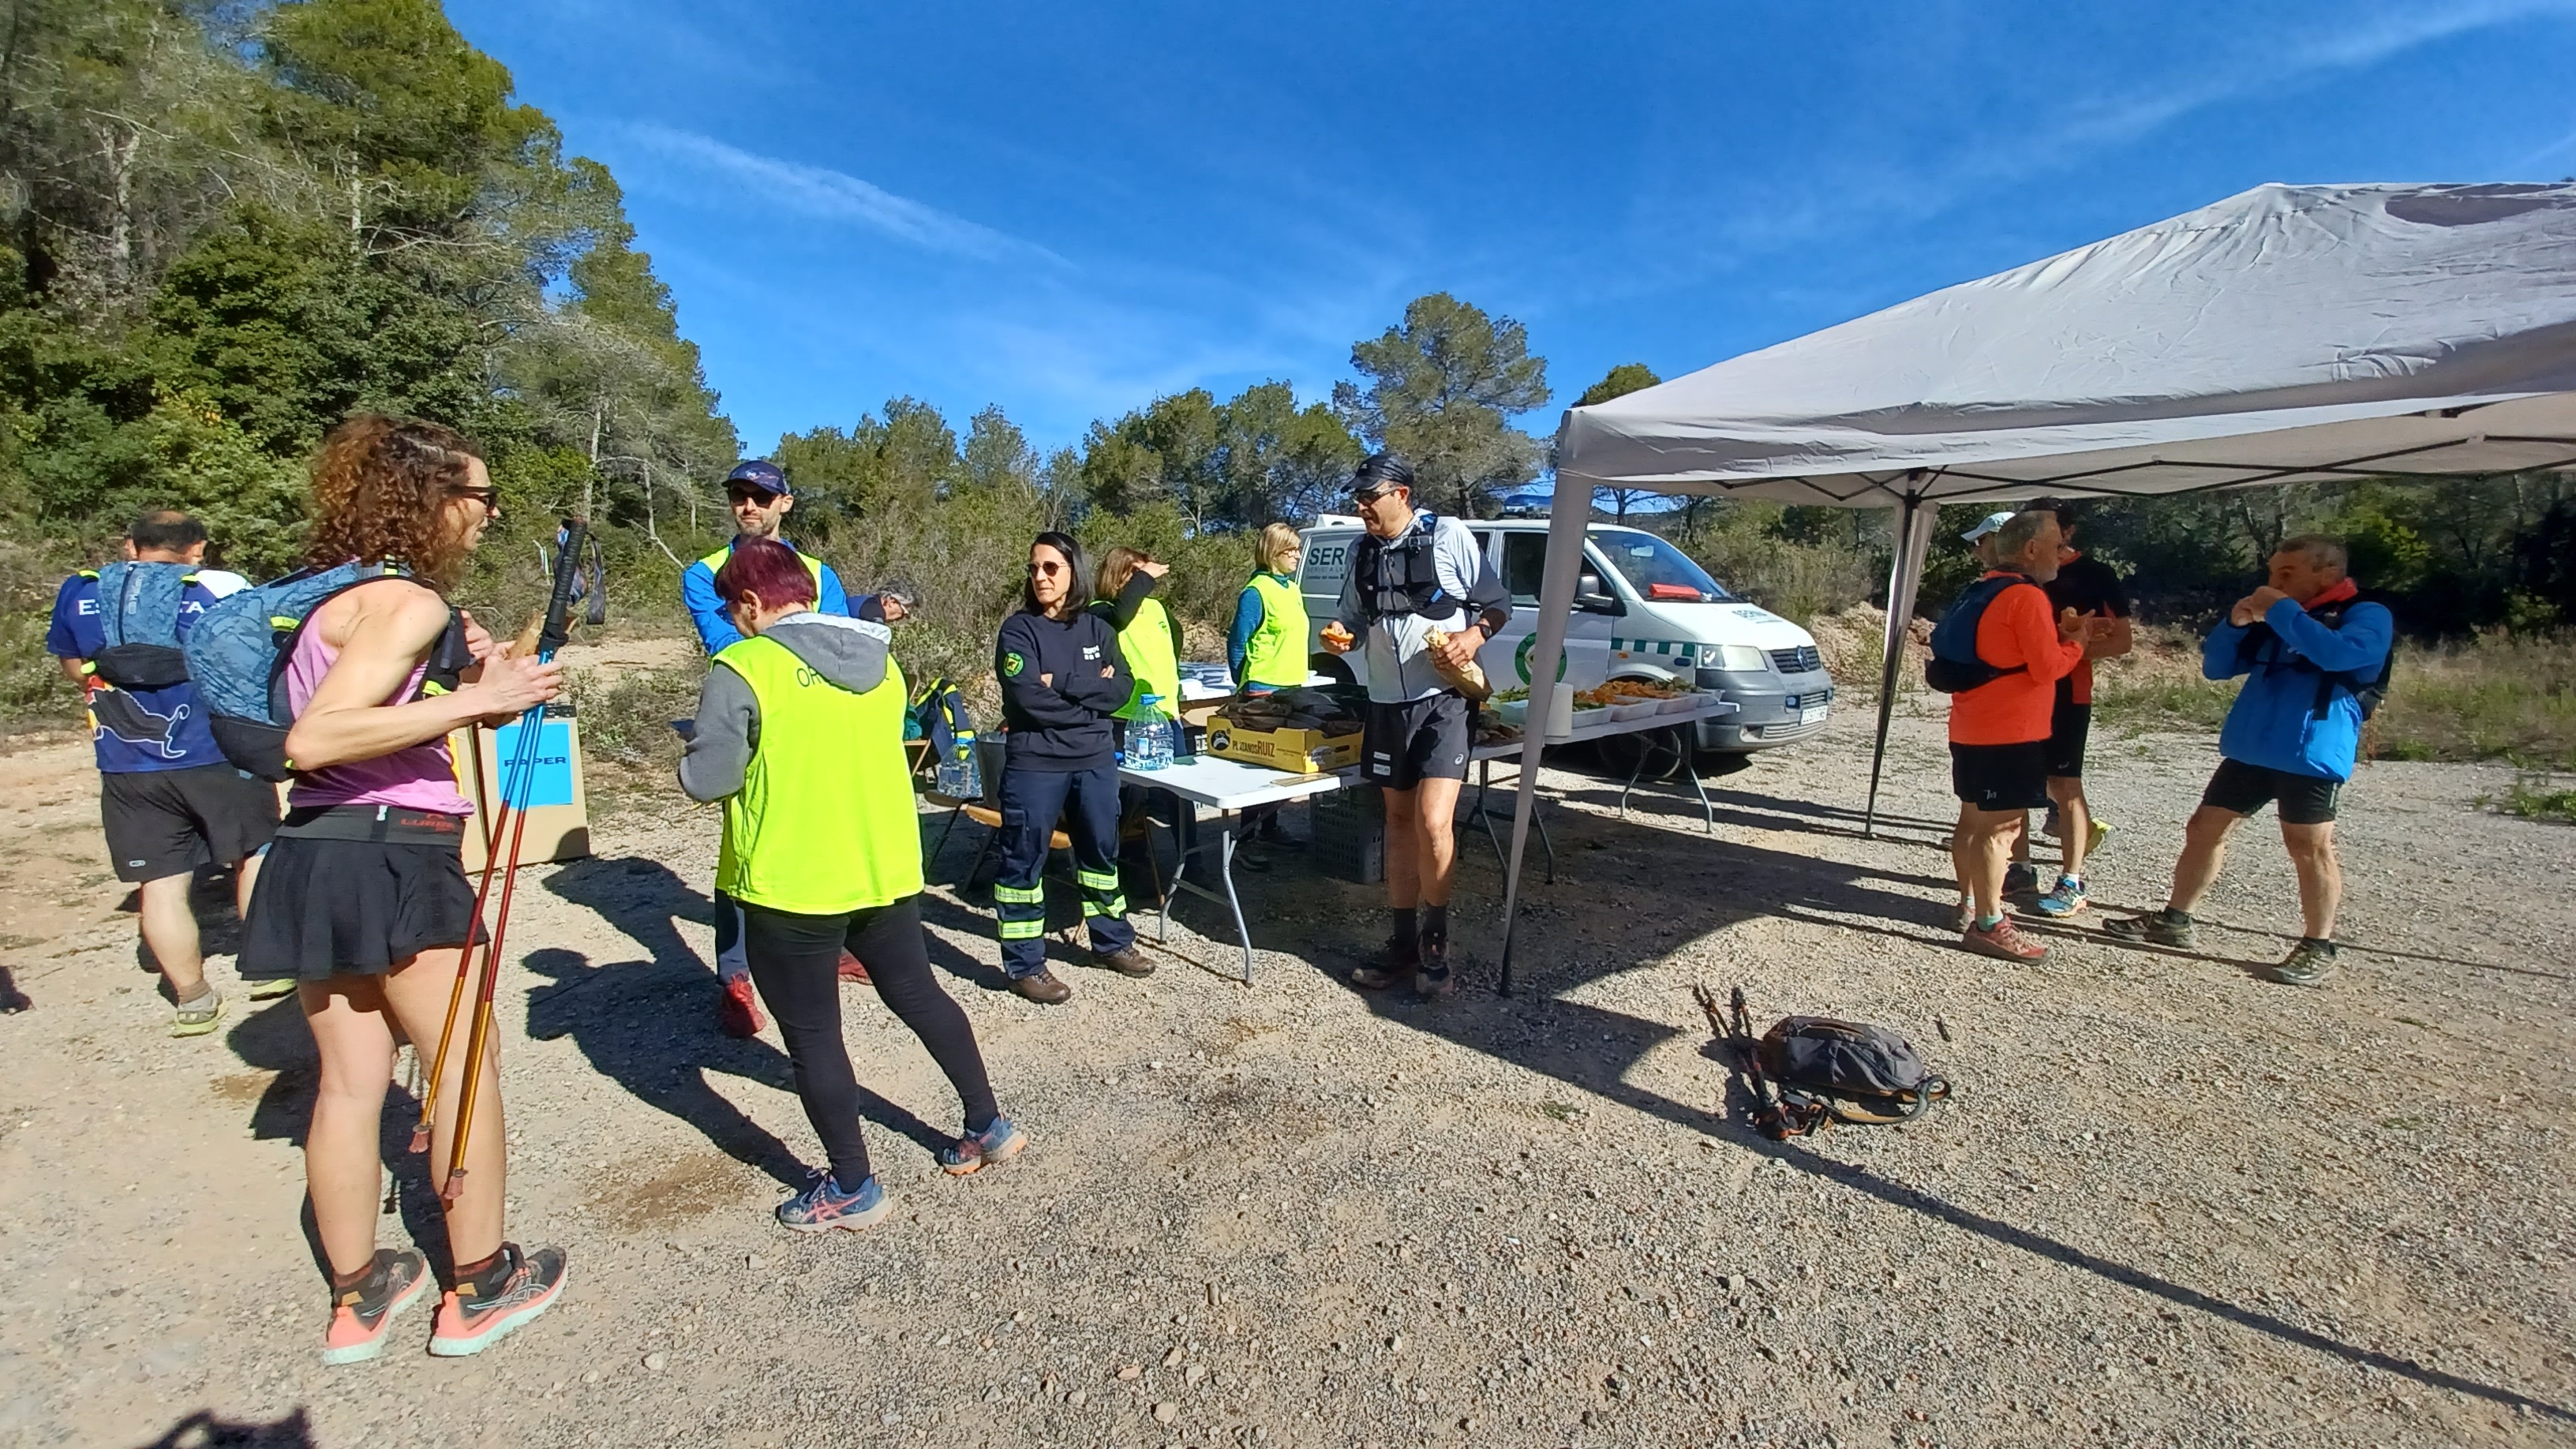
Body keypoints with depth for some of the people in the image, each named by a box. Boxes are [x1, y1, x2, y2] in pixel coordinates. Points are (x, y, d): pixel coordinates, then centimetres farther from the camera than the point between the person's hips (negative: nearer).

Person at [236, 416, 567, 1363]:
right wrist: (475, 700, -24)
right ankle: (480, 1289, 16)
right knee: (465, 1066, 4)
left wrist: (468, 674, 9)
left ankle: (358, 1297, 25)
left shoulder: (336, 592, 16)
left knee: (352, 1078, 13)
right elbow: (313, 740, -24)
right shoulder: (407, 601, -14)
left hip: (315, 858, 9)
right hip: (391, 857, -9)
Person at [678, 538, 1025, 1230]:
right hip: (886, 868, 6)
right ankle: (989, 1126, 32)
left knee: (812, 1034, 11)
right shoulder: (879, 660, 5)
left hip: (792, 884, -6)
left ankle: (853, 1189, 24)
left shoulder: (743, 670, -14)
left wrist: (703, 749, 7)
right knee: (919, 995, 21)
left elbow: (704, 781, -14)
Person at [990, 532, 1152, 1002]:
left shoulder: (1097, 628, 7)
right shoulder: (1018, 630, -6)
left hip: (1096, 761, 5)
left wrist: (1064, 685, -15)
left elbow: (1123, 688, -4)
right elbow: (1030, 698, -19)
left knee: (1101, 851, 16)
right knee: (1024, 860, 3)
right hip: (1034, 764, -4)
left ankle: (1112, 941, 32)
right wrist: (1091, 692, -11)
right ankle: (1025, 964, 15)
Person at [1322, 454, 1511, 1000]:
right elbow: (1353, 621, 17)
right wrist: (1340, 637, -6)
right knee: (1399, 819, 11)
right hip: (1387, 703, 6)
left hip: (1444, 699, -5)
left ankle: (1435, 941, 5)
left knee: (1432, 822, -16)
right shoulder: (1363, 551, 10)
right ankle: (1403, 943, 22)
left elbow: (1498, 605, 0)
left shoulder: (1449, 536, -5)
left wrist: (1474, 635, -19)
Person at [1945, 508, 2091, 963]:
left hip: (1971, 729, 10)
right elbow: (2047, 668, -15)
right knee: (2000, 827, -7)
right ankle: (1988, 925, -5)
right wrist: (2077, 641, 1)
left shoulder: (1984, 591, 15)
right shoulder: (2027, 596, -14)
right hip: (2008, 733, -10)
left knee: (1974, 820, 17)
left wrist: (2056, 634, 15)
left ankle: (1969, 905, 28)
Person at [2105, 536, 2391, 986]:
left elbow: (2341, 653, -23)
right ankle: (2173, 920, 19)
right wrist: (2234, 624, 0)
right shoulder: (2270, 621, 16)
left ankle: (2318, 950, 11)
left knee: (2309, 846, -3)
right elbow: (2215, 667, 15)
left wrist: (2283, 611, -15)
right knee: (2204, 828, 8)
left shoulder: (2366, 615, -2)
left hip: (2312, 755, -7)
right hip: (2250, 749, 7)